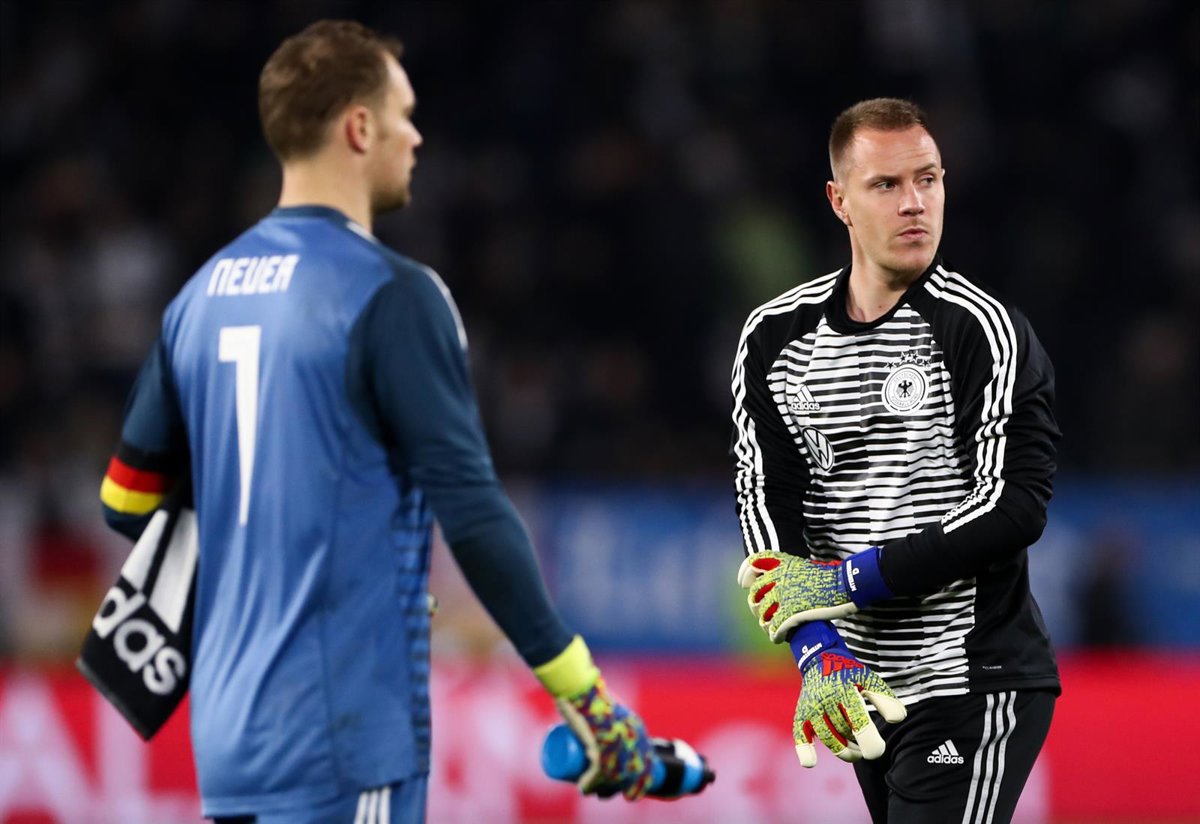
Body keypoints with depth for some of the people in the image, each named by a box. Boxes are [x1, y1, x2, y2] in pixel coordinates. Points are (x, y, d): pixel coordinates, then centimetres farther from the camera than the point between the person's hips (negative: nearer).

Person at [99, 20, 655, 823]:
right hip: (342, 742, -7)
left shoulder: (203, 294, 11)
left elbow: (126, 500, 16)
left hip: (228, 728, 7)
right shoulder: (390, 295, -11)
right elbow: (472, 510, -14)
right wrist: (589, 699, -9)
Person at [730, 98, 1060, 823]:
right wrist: (819, 654, -17)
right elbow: (765, 501, -2)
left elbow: (1014, 510, -17)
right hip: (864, 685, 6)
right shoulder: (776, 336, 6)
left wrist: (849, 578, -17)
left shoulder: (987, 333, -10)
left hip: (974, 686, -6)